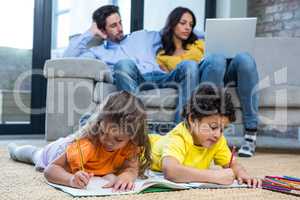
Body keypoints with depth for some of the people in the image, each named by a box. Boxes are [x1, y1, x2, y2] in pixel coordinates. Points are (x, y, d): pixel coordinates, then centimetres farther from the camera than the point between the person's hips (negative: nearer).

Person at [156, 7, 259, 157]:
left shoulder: (198, 44, 35)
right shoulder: (162, 56, 24)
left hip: (220, 78, 4)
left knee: (244, 58, -31)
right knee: (216, 58, -36)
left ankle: (251, 132, -34)